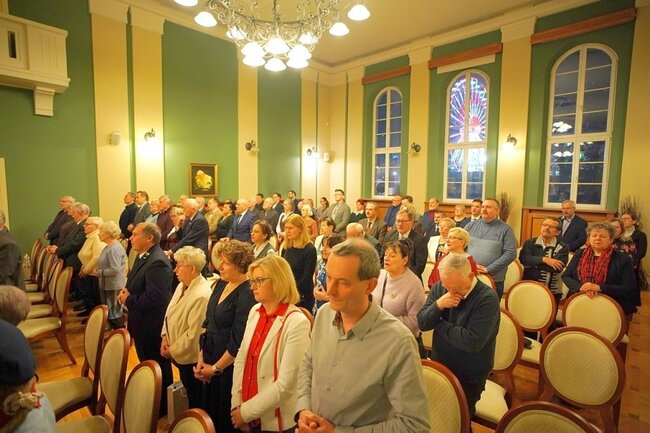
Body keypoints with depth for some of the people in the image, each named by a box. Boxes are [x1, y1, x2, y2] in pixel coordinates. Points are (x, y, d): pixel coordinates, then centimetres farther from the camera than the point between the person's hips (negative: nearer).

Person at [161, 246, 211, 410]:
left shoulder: (201, 295, -29)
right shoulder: (182, 286, 0)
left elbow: (193, 333, -25)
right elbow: (169, 313, 9)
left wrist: (173, 350, -13)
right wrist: (165, 337, -3)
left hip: (191, 357, -8)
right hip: (178, 354, 8)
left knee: (195, 398, 13)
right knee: (186, 390, 27)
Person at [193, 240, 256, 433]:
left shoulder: (247, 294, -23)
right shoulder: (221, 284, 2)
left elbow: (238, 342, -20)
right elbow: (207, 322, 8)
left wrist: (216, 368, -9)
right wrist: (201, 358, 3)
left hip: (229, 367, -7)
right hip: (209, 361, 7)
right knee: (208, 412, 22)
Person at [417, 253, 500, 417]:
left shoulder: (487, 298, -24)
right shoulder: (439, 287, -7)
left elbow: (473, 342, -31)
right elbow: (421, 323, -9)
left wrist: (439, 324, -18)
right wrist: (438, 305, -27)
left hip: (468, 377, -5)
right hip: (438, 367, 5)